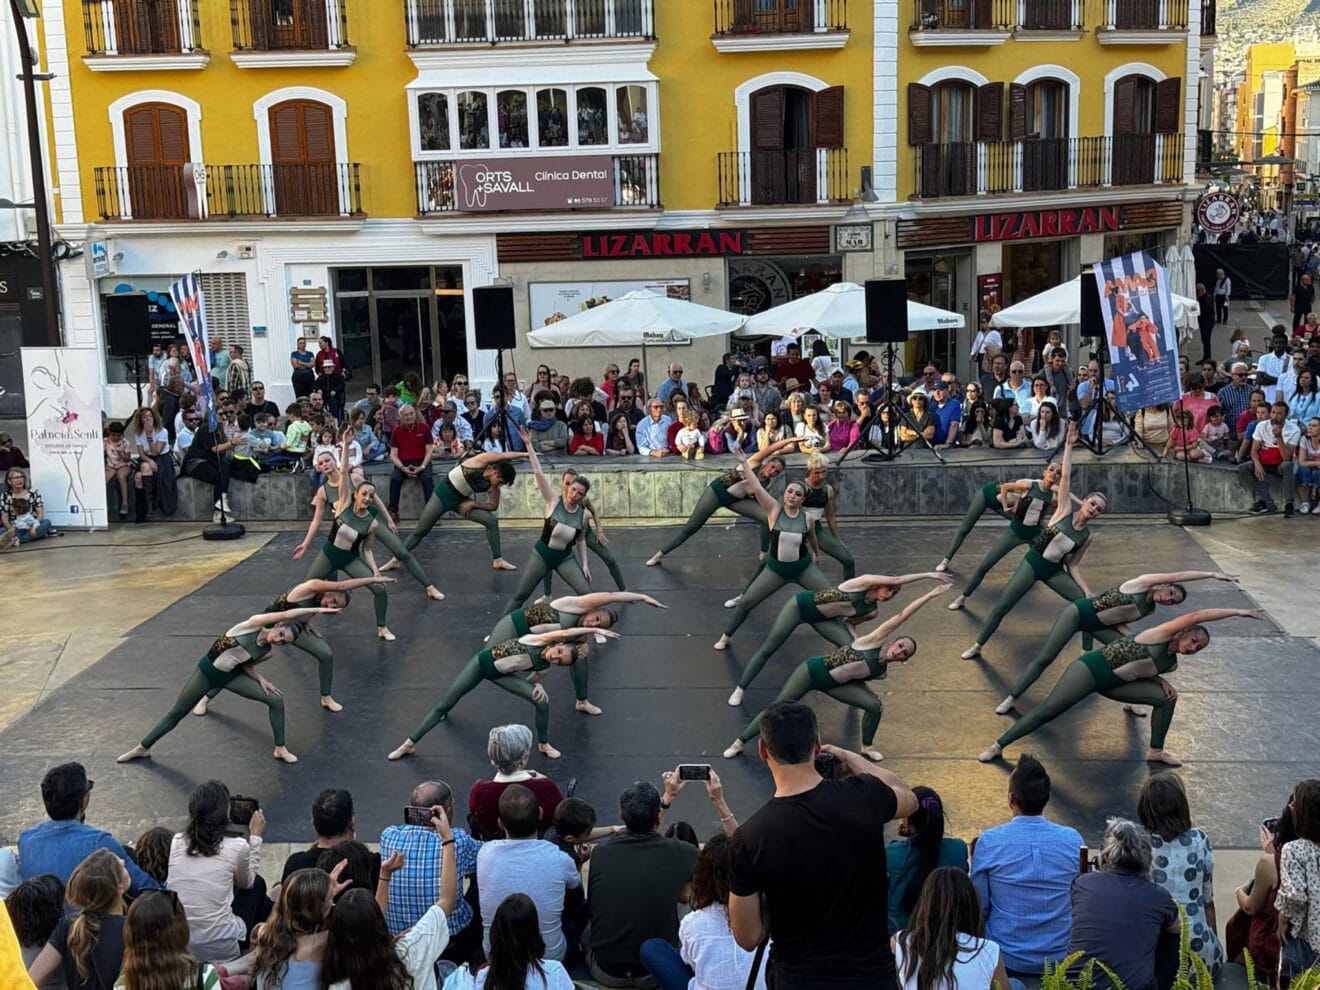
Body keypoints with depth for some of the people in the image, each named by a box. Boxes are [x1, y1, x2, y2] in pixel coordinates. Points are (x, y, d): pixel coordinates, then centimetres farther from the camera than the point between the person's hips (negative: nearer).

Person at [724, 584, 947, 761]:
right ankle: (740, 742, 9)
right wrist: (929, 595, -18)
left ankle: (867, 747, 12)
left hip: (833, 683, 5)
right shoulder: (874, 641, -16)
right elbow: (902, 616, -21)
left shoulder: (882, 672, 0)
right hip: (813, 670, -5)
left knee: (875, 705, -12)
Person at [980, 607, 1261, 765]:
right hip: (1091, 668, -8)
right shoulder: (1162, 635, -14)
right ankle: (998, 745, -8)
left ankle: (1155, 751, 11)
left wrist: (1160, 680, 2)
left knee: (1167, 696, 1)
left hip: (1112, 684, 8)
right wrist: (1237, 612, -27)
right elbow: (1195, 617, -28)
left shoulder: (1172, 664, 8)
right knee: (1049, 709, -14)